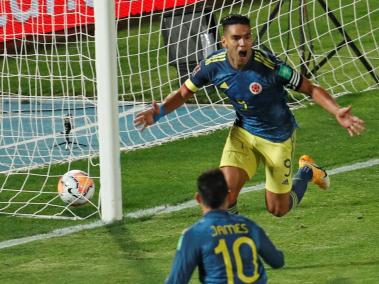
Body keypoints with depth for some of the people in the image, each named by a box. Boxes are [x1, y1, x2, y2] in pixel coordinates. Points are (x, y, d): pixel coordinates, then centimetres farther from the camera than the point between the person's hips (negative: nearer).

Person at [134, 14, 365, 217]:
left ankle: (307, 172, 40)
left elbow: (311, 89, -20)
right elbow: (185, 92, 0)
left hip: (278, 136, -3)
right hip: (244, 131, 3)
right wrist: (161, 111, -18)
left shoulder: (269, 65, -30)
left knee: (278, 209, 10)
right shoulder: (213, 65, -18)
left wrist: (337, 112, -34)